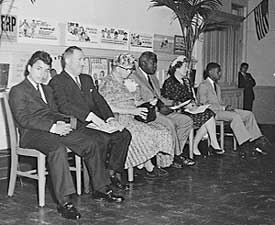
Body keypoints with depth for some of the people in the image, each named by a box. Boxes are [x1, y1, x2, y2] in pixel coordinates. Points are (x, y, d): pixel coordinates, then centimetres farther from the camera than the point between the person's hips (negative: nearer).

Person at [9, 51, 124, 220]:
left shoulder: (48, 90, 28)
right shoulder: (17, 91, 3)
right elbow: (23, 119, -11)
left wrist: (61, 122, -2)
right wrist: (52, 127, -21)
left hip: (55, 129, 7)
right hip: (32, 133, -7)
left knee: (93, 145, -10)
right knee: (57, 149, -39)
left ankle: (102, 189, 1)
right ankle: (64, 201, -39)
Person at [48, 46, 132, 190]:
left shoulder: (87, 79, 23)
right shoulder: (57, 82, -3)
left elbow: (99, 101, 15)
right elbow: (64, 106, -19)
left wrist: (110, 118, -4)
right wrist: (91, 116, -27)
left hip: (95, 123, 7)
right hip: (76, 127, -7)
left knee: (124, 134, -11)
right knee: (104, 138, -30)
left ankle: (113, 172, -3)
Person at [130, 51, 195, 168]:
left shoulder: (153, 77, 24)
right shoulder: (133, 77, -6)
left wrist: (172, 103, 4)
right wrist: (159, 107, -19)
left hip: (159, 110, 9)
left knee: (187, 120, -6)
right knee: (169, 123, -32)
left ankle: (176, 153, -7)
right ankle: (177, 155, -16)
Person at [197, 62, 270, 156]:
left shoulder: (217, 86, 23)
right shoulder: (203, 85, -6)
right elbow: (204, 105, -15)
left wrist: (226, 107, -3)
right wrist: (223, 108, -19)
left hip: (220, 110, 9)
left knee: (248, 114, -8)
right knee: (235, 116, -32)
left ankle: (256, 141, -15)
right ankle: (244, 144, -31)